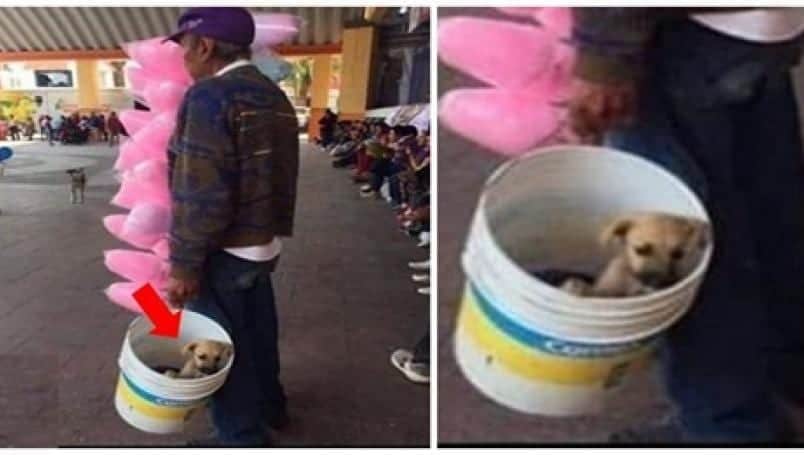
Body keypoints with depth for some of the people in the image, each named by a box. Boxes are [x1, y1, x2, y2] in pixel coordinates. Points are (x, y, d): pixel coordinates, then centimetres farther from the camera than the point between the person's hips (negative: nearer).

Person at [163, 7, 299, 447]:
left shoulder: (208, 96, -19)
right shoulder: (275, 96, 7)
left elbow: (200, 194, -24)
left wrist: (183, 264, -17)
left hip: (222, 250, -8)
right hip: (263, 243, 9)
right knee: (256, 333, 23)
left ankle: (243, 436, 21)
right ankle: (268, 404, 41)